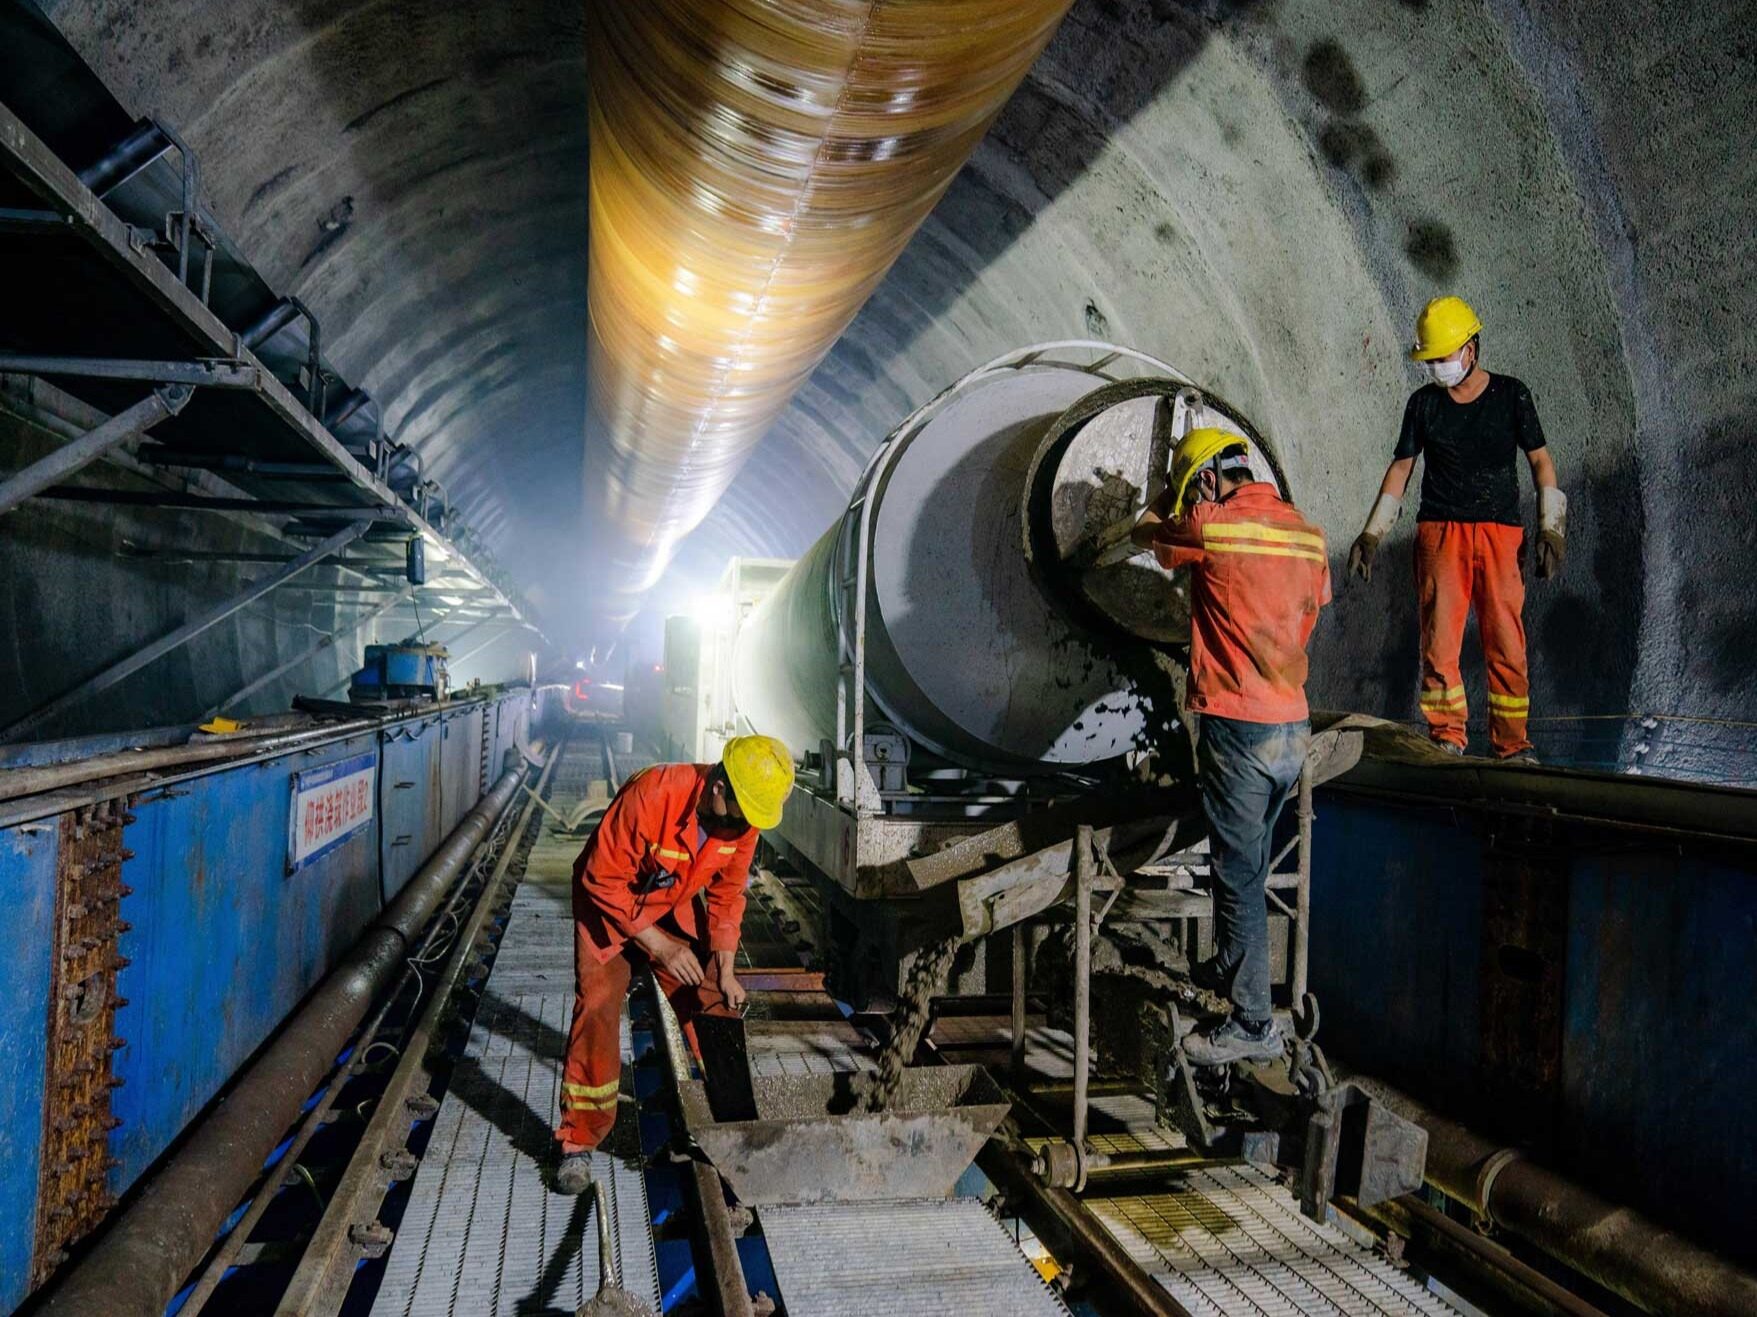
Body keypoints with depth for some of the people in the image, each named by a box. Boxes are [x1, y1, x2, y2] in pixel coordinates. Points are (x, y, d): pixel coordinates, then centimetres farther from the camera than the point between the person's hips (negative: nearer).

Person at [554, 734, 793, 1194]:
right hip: (608, 902, -5)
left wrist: (725, 970, -8)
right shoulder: (651, 795, -38)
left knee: (713, 1007, 0)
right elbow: (605, 880, -29)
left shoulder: (744, 816, -20)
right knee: (597, 1010, -14)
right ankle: (578, 1143, -1)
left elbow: (727, 893, -4)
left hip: (673, 907, 5)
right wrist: (660, 947, -27)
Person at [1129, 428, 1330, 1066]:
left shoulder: (1211, 527, -11)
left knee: (1239, 874, 0)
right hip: (1293, 726, 8)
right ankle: (1229, 969, 41)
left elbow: (1145, 532, 8)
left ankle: (1253, 1023, 7)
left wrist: (1176, 496, 28)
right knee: (1247, 863, 23)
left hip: (1238, 727, -7)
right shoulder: (1308, 533, 9)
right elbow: (1311, 612, 17)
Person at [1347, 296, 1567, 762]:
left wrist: (1550, 530, 0)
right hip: (1439, 532, 1)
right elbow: (1401, 467, 14)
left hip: (1500, 533, -1)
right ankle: (1447, 736, 4)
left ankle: (1511, 743, 5)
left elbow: (1541, 461, 9)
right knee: (1439, 639, -5)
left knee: (1506, 643, -4)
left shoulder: (1511, 395, 6)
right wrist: (1372, 534, 10)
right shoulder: (1423, 403, 9)